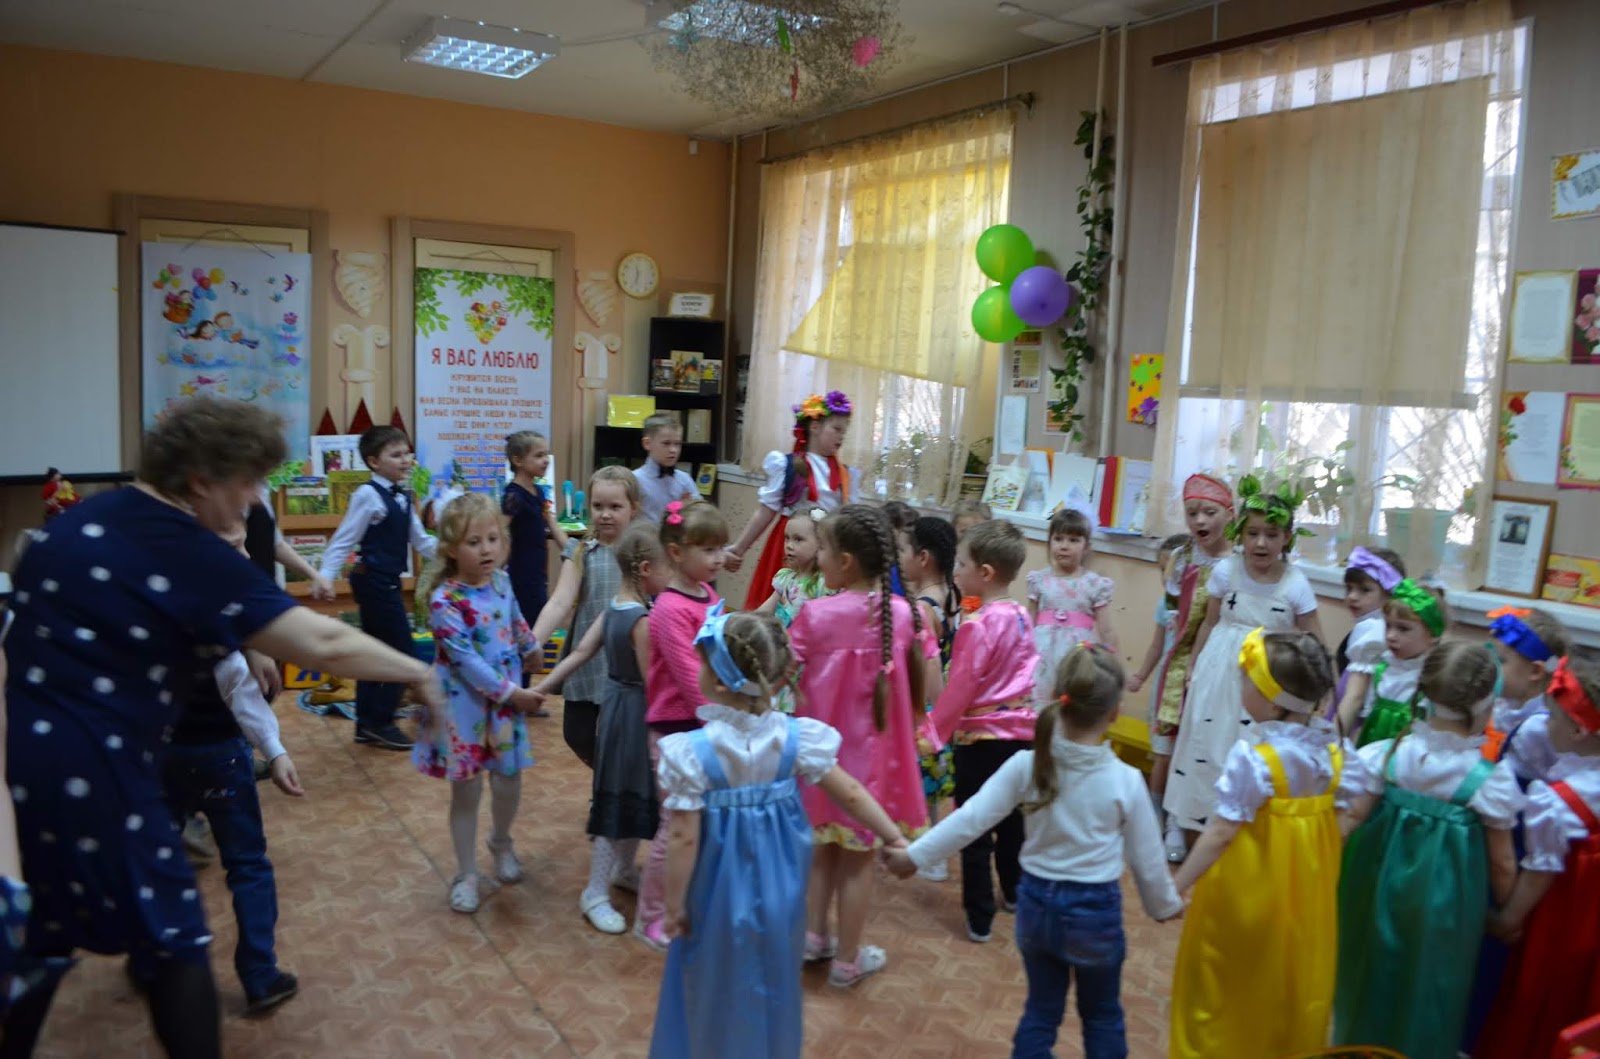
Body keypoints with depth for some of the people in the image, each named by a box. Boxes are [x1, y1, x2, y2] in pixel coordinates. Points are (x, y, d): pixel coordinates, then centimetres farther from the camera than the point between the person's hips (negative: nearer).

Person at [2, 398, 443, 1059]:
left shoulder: (74, 523, 9)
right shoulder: (191, 555, -14)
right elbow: (322, 645, -19)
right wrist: (417, 672, -8)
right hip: (89, 771, -7)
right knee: (174, 941, 8)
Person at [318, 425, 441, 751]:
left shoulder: (403, 497, 11)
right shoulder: (368, 495, -15)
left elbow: (420, 540, 12)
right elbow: (344, 540, -16)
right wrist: (325, 578, -22)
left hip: (387, 581, 9)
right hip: (375, 581, -9)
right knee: (402, 651, -5)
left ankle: (367, 724, 23)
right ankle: (380, 723, 7)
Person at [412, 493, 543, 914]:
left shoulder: (501, 581, -1)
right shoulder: (445, 601, -21)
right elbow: (467, 661, -23)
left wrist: (531, 650, 36)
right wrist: (511, 692, -20)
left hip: (507, 699, 5)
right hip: (465, 705, -5)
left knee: (509, 781, 12)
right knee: (466, 791, 6)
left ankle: (501, 842, 42)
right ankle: (466, 874, 25)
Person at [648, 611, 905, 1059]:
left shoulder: (692, 751, -22)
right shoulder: (797, 736, -13)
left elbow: (686, 840, -18)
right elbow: (852, 795, -5)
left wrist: (675, 906, -5)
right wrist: (894, 837, 10)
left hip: (720, 894, -3)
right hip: (779, 888, 3)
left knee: (716, 993, 18)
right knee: (773, 986, 24)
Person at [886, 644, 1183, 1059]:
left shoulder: (1026, 765, -14)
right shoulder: (1126, 781, -17)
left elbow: (971, 818, -14)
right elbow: (1147, 859, -6)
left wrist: (914, 855, -4)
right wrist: (1166, 905, 14)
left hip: (1037, 903, 2)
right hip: (1096, 911, -1)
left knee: (1041, 1009, 21)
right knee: (1102, 1015, 22)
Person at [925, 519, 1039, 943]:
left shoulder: (977, 625, -21)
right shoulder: (1022, 617, 2)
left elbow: (959, 688, -20)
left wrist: (932, 732, -12)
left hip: (981, 736, -7)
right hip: (1020, 731, 7)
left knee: (974, 829, 5)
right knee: (1012, 818, 23)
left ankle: (980, 918, 11)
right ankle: (1014, 892, 39)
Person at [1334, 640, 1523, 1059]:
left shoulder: (1386, 753, -13)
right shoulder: (1492, 779, -18)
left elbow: (1352, 818, -10)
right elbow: (1501, 864, -7)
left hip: (1379, 885, 3)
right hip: (1442, 901, -3)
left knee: (1371, 973, 24)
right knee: (1425, 988, 19)